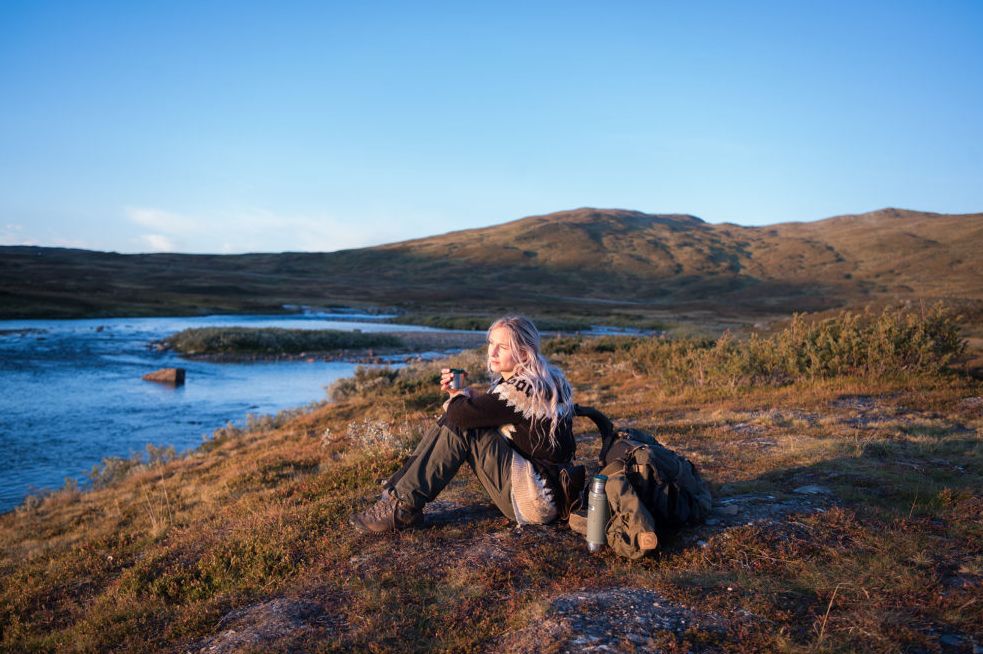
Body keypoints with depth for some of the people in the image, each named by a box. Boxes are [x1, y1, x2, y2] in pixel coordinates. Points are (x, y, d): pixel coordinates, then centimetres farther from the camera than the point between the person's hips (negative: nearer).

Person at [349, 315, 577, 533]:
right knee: (454, 421, 1)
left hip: (540, 499, -10)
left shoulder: (526, 388, -22)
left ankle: (403, 507, -13)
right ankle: (396, 493, -3)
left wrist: (459, 397, -5)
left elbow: (462, 414, -28)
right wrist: (459, 393, -5)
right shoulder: (519, 380, 8)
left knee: (459, 425, -18)